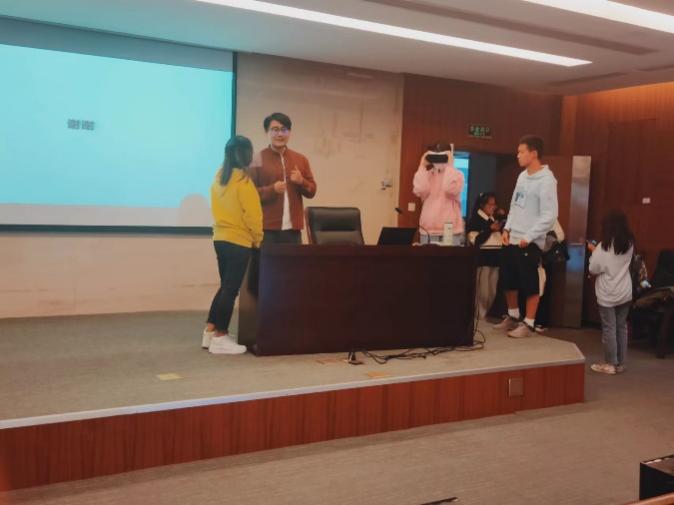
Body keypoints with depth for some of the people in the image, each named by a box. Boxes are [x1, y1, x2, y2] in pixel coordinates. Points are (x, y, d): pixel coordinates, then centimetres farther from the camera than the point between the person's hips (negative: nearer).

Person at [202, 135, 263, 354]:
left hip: (220, 238, 8)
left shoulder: (219, 177, 8)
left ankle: (210, 332, 20)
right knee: (231, 289, -1)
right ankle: (220, 338, 3)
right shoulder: (242, 180, -15)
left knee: (225, 286, 17)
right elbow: (251, 214, -15)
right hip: (238, 241, -8)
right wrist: (258, 239, -3)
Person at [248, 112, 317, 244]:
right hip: (267, 229, -4)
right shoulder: (258, 160, -1)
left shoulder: (301, 159, 13)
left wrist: (301, 182, -7)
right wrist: (272, 189, -19)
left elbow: (312, 191, 14)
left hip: (293, 229, 4)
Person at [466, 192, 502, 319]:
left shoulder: (494, 219, 17)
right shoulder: (475, 219, -5)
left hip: (494, 258, 7)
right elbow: (475, 241, -15)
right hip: (482, 258, -7)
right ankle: (479, 317, 2)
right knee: (482, 292, -7)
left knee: (492, 293, 9)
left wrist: (501, 227, 9)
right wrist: (490, 229, -17)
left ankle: (484, 316, 19)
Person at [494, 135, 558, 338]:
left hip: (529, 243, -8)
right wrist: (507, 228, 8)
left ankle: (528, 324, 10)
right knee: (507, 281, 15)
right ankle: (513, 316, 31)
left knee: (529, 285, 0)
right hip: (512, 239, 8)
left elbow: (549, 216, -18)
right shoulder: (523, 176, 12)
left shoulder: (546, 180, -14)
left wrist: (528, 237, -19)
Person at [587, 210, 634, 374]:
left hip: (608, 295, -6)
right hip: (625, 293, 6)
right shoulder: (629, 244, 2)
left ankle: (610, 364, 9)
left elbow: (593, 269, -11)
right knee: (622, 327, 12)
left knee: (609, 329, 2)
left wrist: (594, 252, 4)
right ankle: (620, 363, 20)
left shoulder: (604, 246, -16)